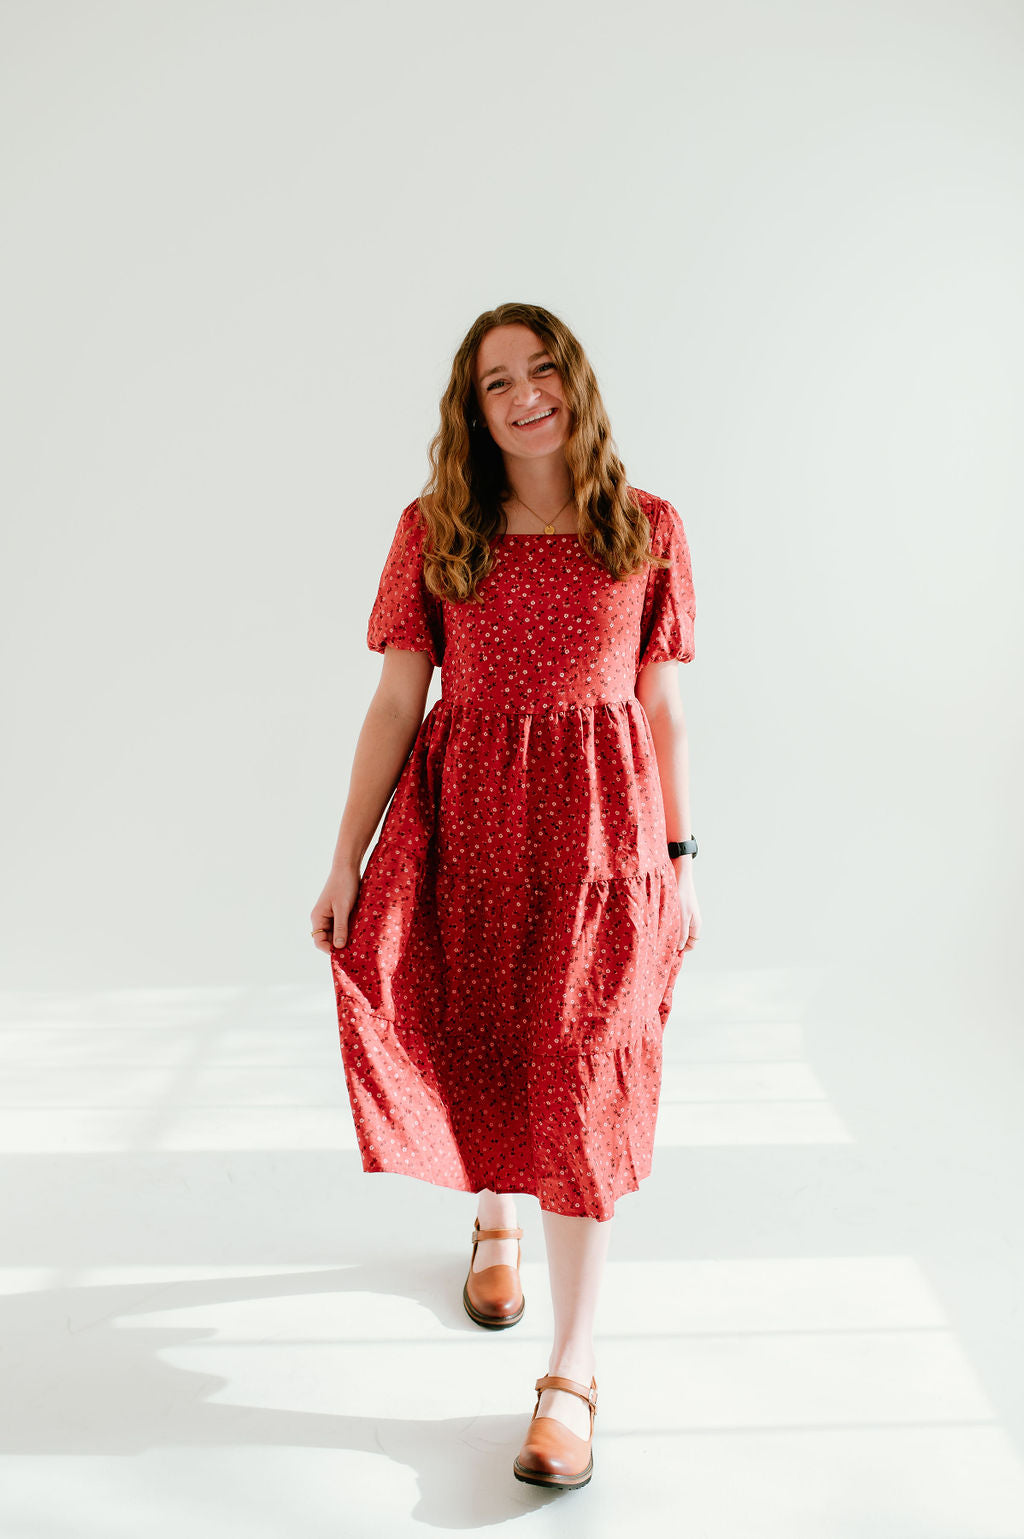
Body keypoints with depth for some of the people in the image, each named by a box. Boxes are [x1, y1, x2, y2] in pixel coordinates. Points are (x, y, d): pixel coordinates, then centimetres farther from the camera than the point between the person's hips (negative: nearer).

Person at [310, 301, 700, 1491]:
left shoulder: (648, 530, 2)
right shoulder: (434, 531, 1)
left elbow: (661, 705, 6)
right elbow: (396, 700, 0)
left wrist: (681, 856, 5)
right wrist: (346, 858, -4)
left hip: (602, 832, -1)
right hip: (467, 823, 1)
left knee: (579, 1085, -4)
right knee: (474, 1054, 13)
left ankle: (570, 1374, 5)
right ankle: (497, 1217, 47)